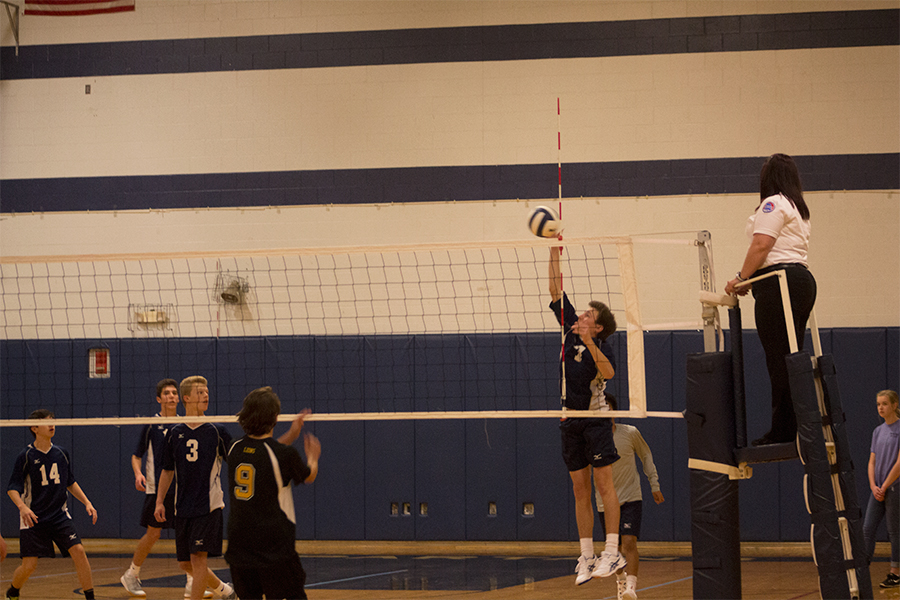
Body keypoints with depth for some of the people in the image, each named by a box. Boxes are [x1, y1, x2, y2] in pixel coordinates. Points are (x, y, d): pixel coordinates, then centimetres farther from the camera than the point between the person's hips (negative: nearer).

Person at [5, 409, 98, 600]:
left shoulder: (61, 453, 4)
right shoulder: (26, 456, -8)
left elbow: (70, 482, 18)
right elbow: (12, 488, -9)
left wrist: (87, 502, 8)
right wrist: (22, 507, -27)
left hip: (59, 516, 3)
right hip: (33, 518, -3)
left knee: (78, 551, -16)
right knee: (29, 565, -4)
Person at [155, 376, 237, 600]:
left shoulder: (216, 431, -1)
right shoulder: (175, 434, 7)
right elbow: (167, 471, 14)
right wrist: (159, 501, 6)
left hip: (209, 505, -4)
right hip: (183, 507, 4)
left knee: (198, 558, -13)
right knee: (186, 563, 7)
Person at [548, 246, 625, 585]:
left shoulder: (600, 346, -8)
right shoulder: (571, 331, 9)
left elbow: (609, 373, -29)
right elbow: (556, 292, 10)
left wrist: (589, 343, -38)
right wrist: (554, 254, 5)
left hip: (595, 420, -6)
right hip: (571, 421, 6)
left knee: (604, 485, -6)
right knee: (580, 491, 6)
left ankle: (613, 552, -6)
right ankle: (586, 557, 8)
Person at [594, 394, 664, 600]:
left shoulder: (630, 433, -6)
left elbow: (646, 455, 8)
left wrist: (654, 485, 8)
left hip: (631, 498, -2)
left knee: (629, 542, -19)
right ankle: (620, 581, 36)